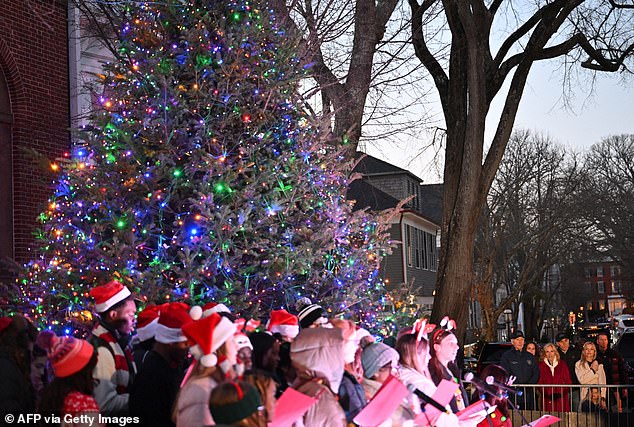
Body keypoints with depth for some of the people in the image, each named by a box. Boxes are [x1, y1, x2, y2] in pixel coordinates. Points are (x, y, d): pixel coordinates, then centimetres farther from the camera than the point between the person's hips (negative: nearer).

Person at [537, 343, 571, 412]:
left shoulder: (562, 364, 12)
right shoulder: (541, 365, 8)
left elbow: (568, 381, 9)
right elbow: (540, 382, 4)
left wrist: (560, 392, -7)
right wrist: (549, 393, -10)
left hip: (561, 399, 1)